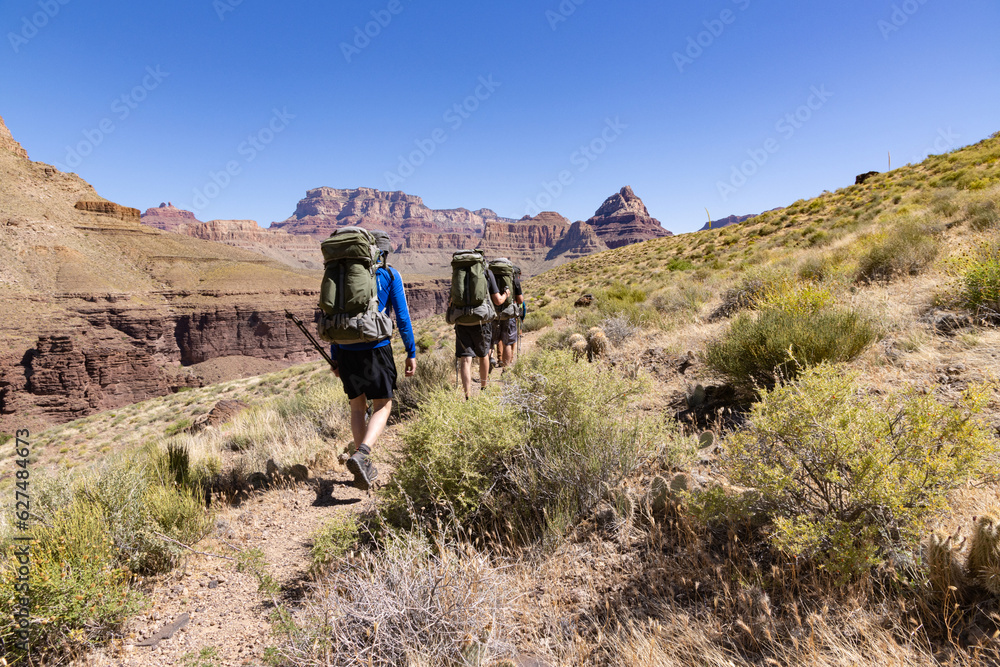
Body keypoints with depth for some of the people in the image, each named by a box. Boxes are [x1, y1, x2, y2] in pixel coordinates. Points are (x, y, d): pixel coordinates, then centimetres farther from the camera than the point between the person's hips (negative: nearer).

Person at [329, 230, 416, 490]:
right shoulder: (390, 275, 1)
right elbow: (402, 317, -3)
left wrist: (334, 356, 16)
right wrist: (411, 353, 2)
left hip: (347, 350, 4)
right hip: (376, 348, -4)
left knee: (357, 406, 16)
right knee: (382, 406, 6)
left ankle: (365, 468, 17)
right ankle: (361, 454, -18)